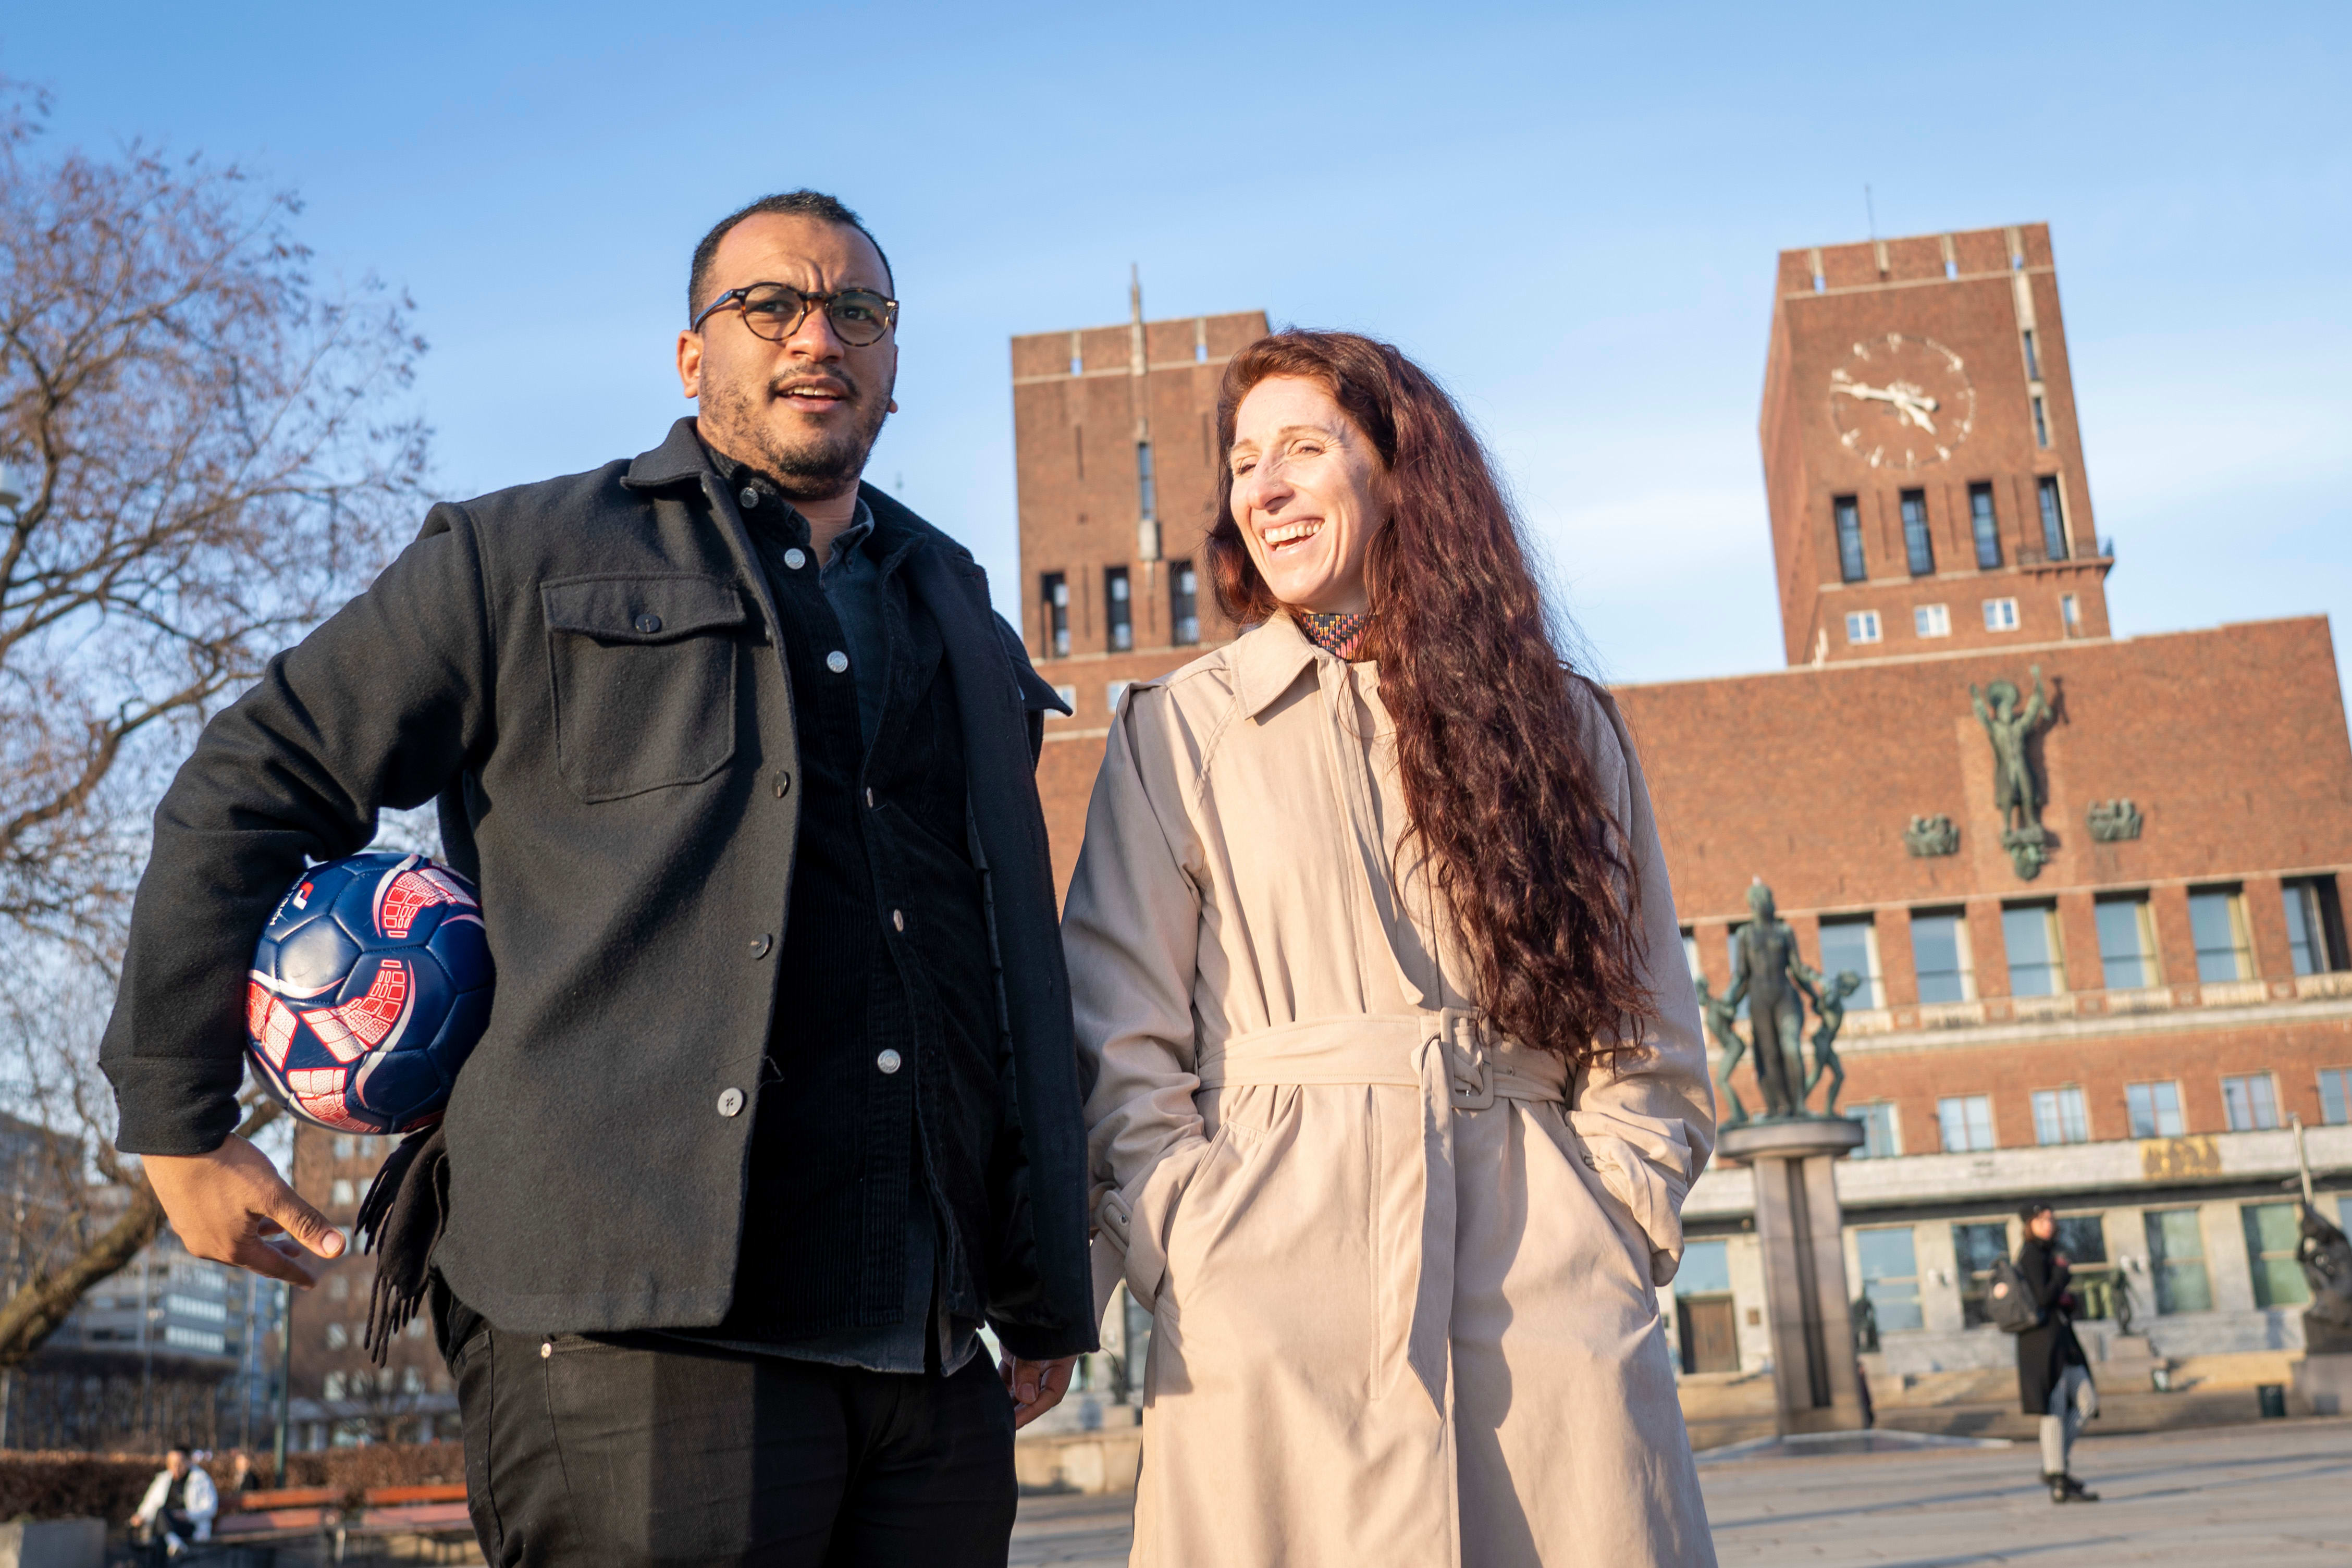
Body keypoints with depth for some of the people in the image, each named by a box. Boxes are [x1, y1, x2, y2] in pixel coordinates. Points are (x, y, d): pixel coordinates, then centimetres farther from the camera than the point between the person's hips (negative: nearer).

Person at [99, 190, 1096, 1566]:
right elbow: (247, 790, 10)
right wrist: (179, 1121, 8)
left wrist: (1047, 1289, 19)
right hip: (637, 1338, -5)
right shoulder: (528, 561, 8)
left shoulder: (963, 620, 21)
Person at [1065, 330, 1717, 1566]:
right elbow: (1122, 1043, 4)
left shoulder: (1563, 725, 13)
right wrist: (1186, 1259, -7)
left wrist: (1616, 1224, 0)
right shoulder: (1177, 732, 8)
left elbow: (1647, 1036, 13)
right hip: (1272, 1296, -1)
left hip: (1550, 1281, 2)